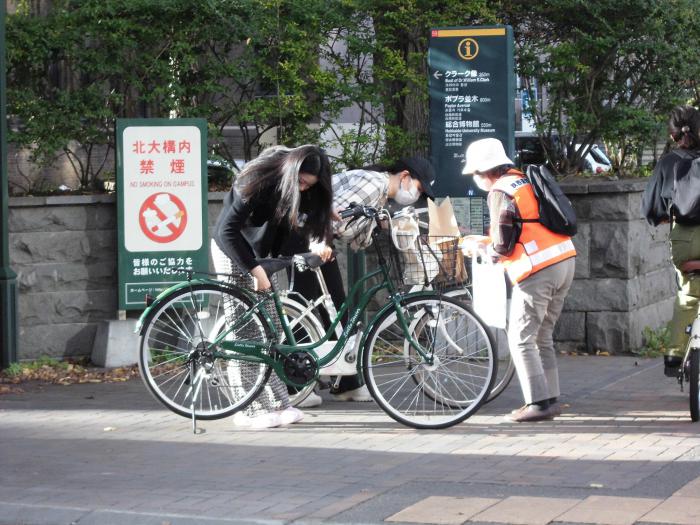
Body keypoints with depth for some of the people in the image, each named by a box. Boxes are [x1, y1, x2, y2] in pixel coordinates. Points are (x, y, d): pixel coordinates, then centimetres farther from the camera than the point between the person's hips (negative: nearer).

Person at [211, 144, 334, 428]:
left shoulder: (304, 187, -7)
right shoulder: (259, 180, -29)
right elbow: (227, 230, -29)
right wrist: (254, 269, -31)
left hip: (260, 255, 8)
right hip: (233, 253, -8)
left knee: (271, 330, 6)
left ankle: (278, 404, 9)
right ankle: (248, 410, -7)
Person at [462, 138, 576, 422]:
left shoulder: (500, 193, -9)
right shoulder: (525, 182, 18)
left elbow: (503, 245, -12)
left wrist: (484, 248, 8)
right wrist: (490, 242, 23)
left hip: (538, 271, -9)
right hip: (565, 261, 9)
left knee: (521, 340, -2)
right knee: (542, 338, 16)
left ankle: (539, 403, -5)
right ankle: (550, 399, 16)